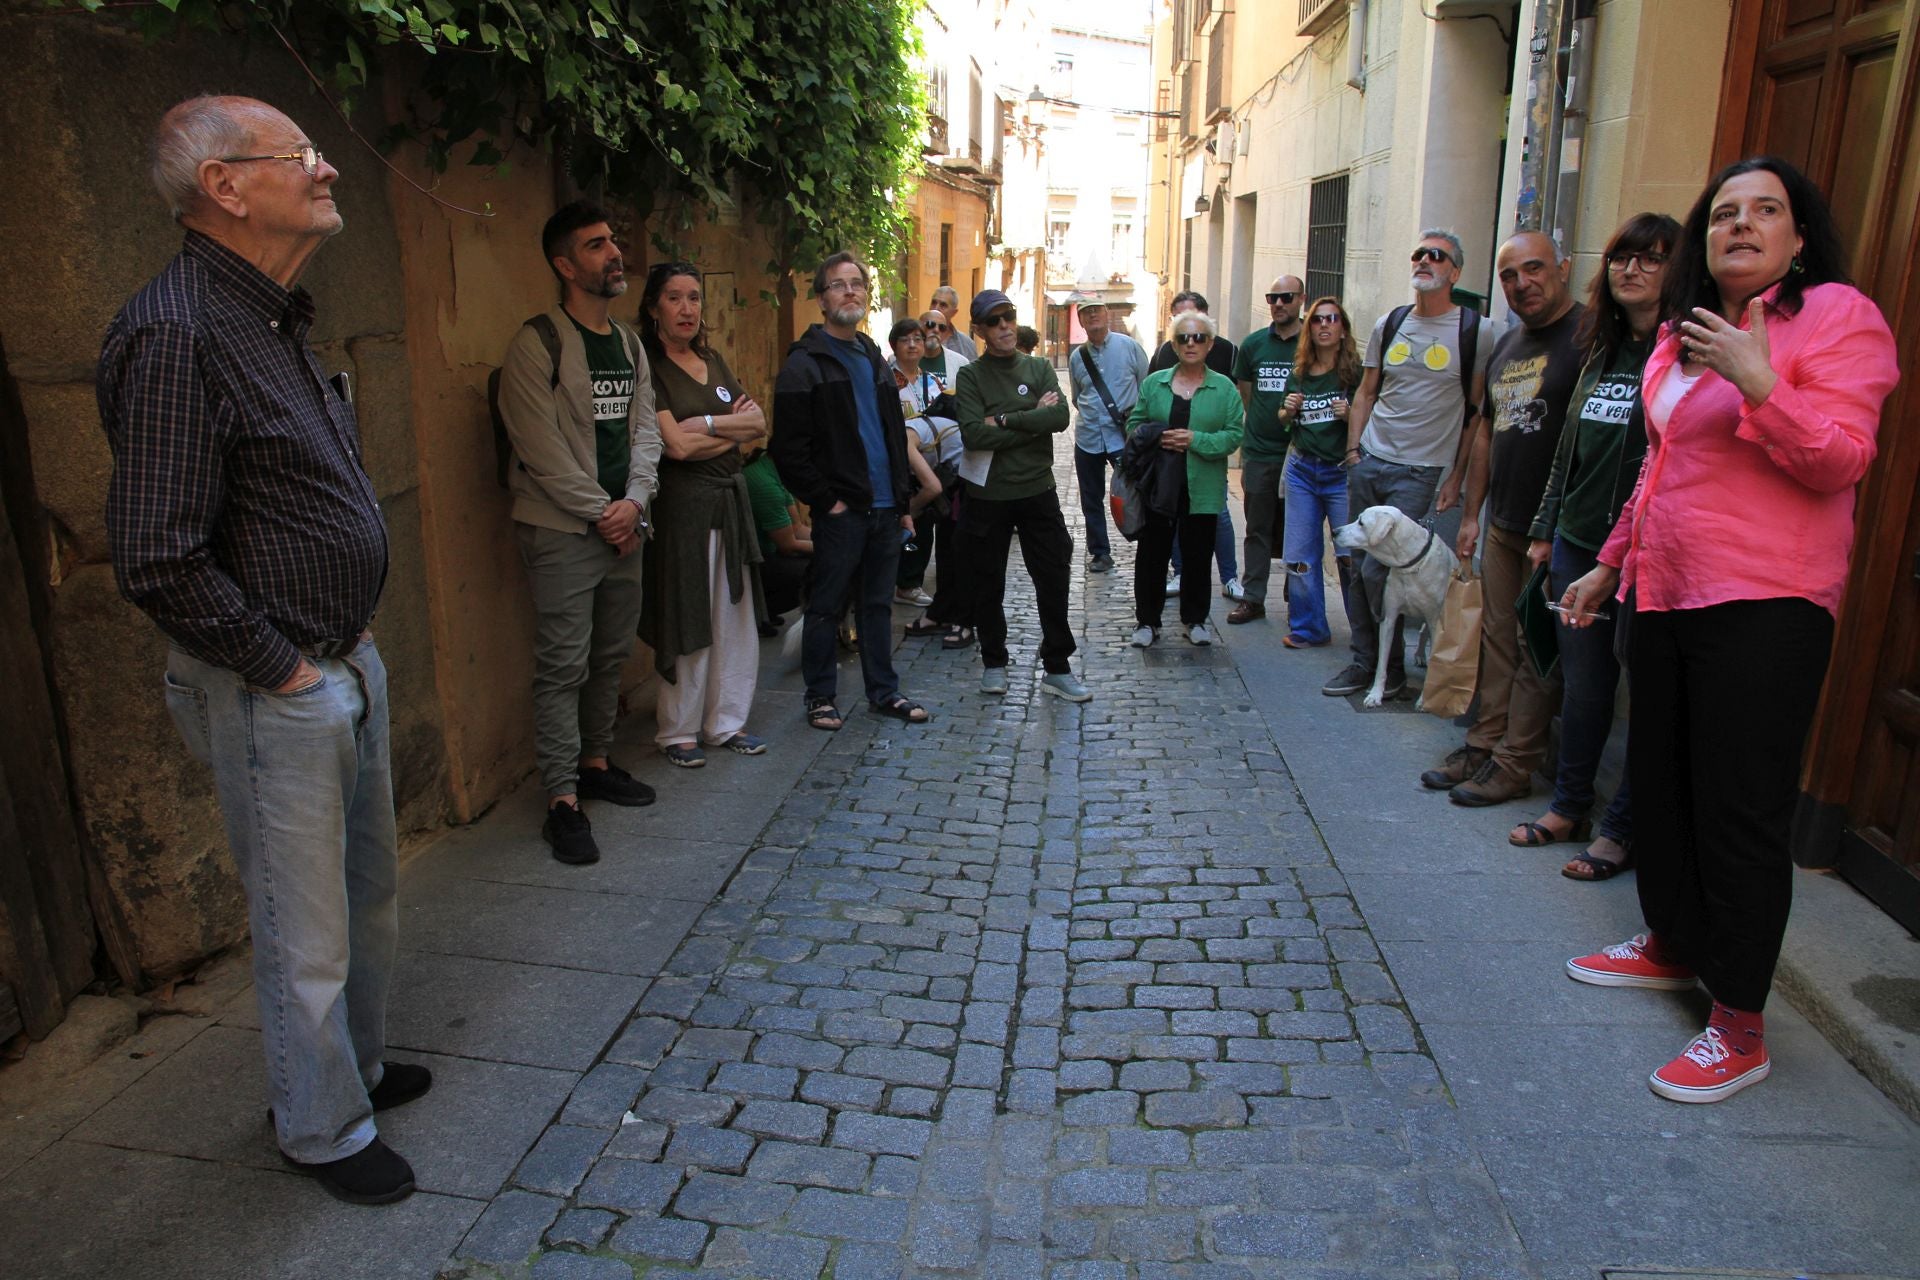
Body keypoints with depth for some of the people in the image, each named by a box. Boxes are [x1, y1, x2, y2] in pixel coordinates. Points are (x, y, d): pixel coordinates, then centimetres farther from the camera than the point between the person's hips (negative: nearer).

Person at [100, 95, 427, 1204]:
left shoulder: (278, 322, 11)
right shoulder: (176, 334, -20)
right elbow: (159, 564, -24)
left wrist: (358, 642, 13)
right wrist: (285, 669, -14)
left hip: (349, 664, 9)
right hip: (275, 694, -9)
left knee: (371, 891, 22)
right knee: (306, 934, 7)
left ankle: (361, 1064, 42)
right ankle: (324, 1129, 28)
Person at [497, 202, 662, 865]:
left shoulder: (629, 343, 14)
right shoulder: (537, 344, -9)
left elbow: (645, 428, 10)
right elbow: (541, 449, -15)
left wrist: (634, 501, -5)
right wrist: (600, 512, -13)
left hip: (623, 527, 7)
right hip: (562, 530, -7)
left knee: (610, 656, 15)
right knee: (563, 665, -4)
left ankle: (595, 762, 31)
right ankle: (562, 799, 2)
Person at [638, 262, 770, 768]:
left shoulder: (713, 361, 14)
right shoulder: (648, 366, -8)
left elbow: (759, 424, 7)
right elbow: (677, 445, -17)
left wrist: (707, 423, -9)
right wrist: (734, 429, -4)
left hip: (731, 498, 7)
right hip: (683, 503, -7)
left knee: (734, 617, 10)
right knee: (687, 622, 0)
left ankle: (726, 722, 23)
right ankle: (677, 731, 15)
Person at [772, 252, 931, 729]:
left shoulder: (874, 359, 17)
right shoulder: (804, 364, -6)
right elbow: (789, 450, -12)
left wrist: (903, 502, 15)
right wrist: (827, 501, -13)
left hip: (884, 510, 6)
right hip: (841, 511, -6)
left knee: (878, 604, 14)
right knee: (826, 607, 4)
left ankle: (884, 690, 24)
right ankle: (820, 697, 16)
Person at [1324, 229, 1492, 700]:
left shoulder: (1475, 331, -4)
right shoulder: (1389, 324, 9)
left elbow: (1476, 411, -1)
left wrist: (1456, 476, -3)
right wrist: (1352, 449, 6)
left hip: (1419, 471, -4)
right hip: (1368, 462, 5)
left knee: (1376, 570, -9)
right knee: (1358, 567, 6)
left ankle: (1392, 667, 10)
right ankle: (1363, 661, 20)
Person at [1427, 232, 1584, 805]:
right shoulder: (1506, 344, 15)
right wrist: (1471, 512, 19)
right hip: (1502, 525, 8)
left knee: (1538, 654, 0)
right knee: (1498, 643, 14)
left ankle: (1513, 764, 8)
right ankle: (1483, 746, 23)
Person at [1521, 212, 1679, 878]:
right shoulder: (1601, 351, 13)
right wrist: (1546, 529, 17)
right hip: (1579, 544, 7)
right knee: (1582, 682, 15)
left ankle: (1620, 828, 15)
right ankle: (1569, 805, 28)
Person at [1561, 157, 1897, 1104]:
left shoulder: (1838, 316, -6)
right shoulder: (1681, 330, 16)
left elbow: (1840, 460, -15)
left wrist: (1759, 386, -28)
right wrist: (1611, 563, 24)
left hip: (1761, 608, -7)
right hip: (1663, 594, 8)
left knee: (1739, 814, -3)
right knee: (1658, 785, 16)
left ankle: (1739, 1027, 9)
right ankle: (1673, 945, 36)